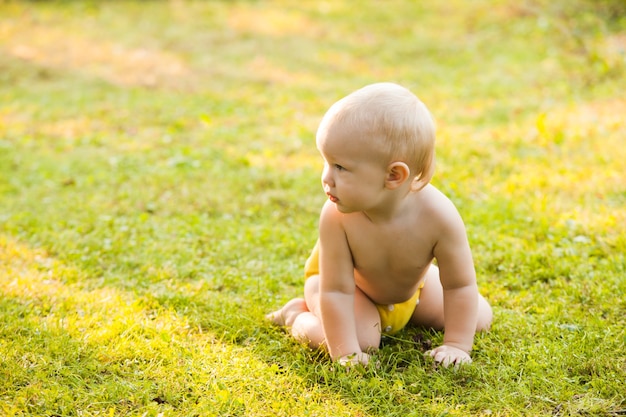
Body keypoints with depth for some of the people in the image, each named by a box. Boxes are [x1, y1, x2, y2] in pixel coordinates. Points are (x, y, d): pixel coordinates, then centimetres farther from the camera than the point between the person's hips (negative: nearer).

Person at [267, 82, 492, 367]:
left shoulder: (438, 215, -38)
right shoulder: (336, 217, -40)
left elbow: (460, 285, -26)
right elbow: (336, 289, -34)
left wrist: (457, 345, -25)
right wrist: (344, 353, -36)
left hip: (412, 282, 3)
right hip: (340, 278, -3)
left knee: (480, 318, 6)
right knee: (362, 340, -28)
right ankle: (298, 315, 1)